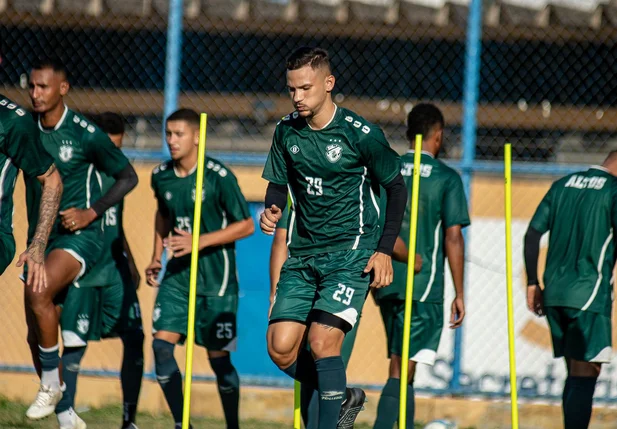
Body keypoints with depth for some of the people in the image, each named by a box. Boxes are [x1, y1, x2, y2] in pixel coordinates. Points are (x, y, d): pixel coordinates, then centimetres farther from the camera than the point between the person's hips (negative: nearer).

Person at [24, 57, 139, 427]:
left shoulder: (86, 134, -10)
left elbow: (128, 177, -1)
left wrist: (91, 212, -12)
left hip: (79, 235, -6)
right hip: (40, 237, 6)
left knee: (38, 294, -31)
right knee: (37, 336, 5)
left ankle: (51, 385, -14)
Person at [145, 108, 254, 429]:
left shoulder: (218, 176, -14)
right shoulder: (161, 176, 3)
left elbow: (246, 226, -11)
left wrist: (200, 241, -20)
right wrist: (156, 258, 13)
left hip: (216, 277, -5)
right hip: (177, 273, 5)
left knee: (218, 356, 0)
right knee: (161, 344, -8)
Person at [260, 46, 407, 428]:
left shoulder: (360, 134, -11)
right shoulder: (287, 132, 4)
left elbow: (397, 188, -1)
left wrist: (385, 250, -6)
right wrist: (272, 211, -8)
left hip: (351, 252, -5)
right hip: (304, 254, 6)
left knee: (323, 340, -19)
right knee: (281, 349, -3)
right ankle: (345, 397, 21)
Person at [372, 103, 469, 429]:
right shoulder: (447, 179, -3)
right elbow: (453, 237, -7)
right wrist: (459, 294, -2)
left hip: (386, 282, 5)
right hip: (424, 285, -5)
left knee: (400, 367, 16)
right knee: (402, 372, -8)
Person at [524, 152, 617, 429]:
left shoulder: (562, 185, 14)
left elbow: (532, 234, 13)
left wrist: (532, 283, 17)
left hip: (554, 293, 7)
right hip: (589, 294, -7)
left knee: (576, 374, 16)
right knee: (583, 377, -8)